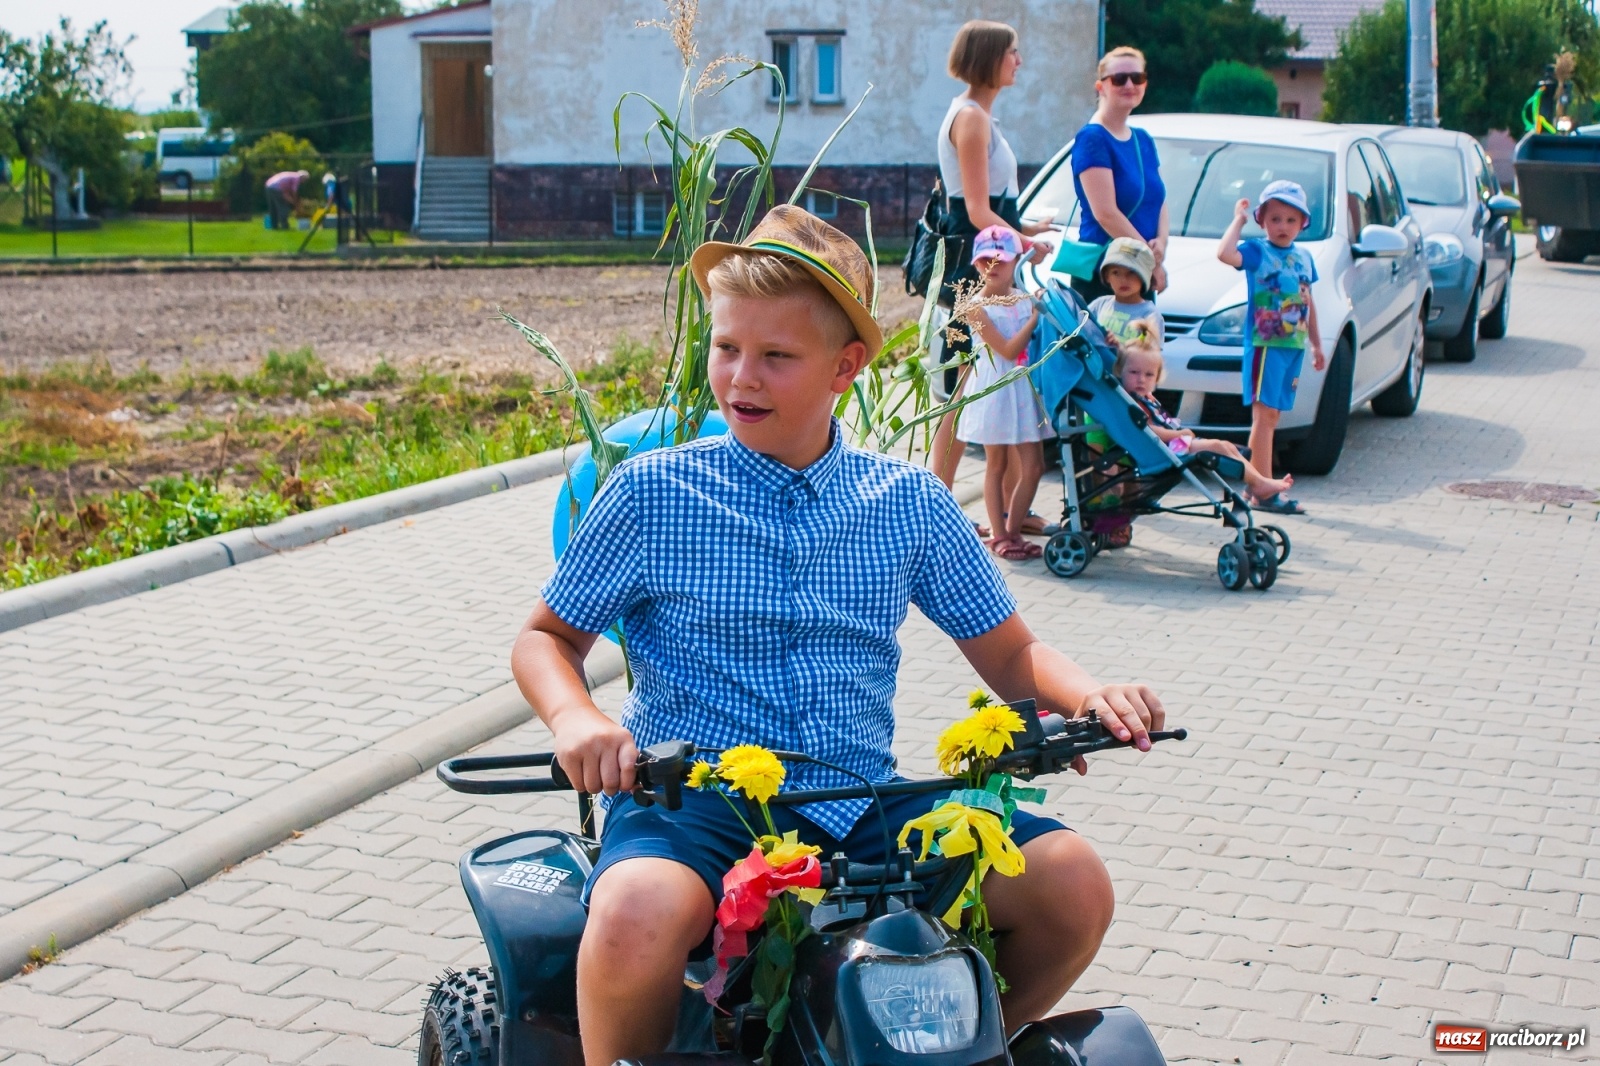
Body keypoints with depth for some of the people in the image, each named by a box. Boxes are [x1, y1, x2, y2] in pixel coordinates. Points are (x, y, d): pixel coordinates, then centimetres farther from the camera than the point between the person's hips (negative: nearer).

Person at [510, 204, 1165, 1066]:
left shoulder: (909, 504, 8)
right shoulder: (649, 494, 1)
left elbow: (1010, 654, 15)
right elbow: (547, 638, 9)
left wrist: (1087, 696, -7)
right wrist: (575, 718, -14)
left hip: (861, 803, 3)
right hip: (694, 801, -3)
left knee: (1072, 883, -17)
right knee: (641, 912, -38)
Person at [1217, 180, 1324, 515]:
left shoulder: (1304, 257, 15)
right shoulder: (1256, 250, -5)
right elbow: (1225, 253, -26)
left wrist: (1316, 343, 24)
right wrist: (1238, 220, -14)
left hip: (1294, 346, 7)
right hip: (1264, 344, -7)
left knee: (1271, 415, 9)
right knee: (1265, 413, -9)